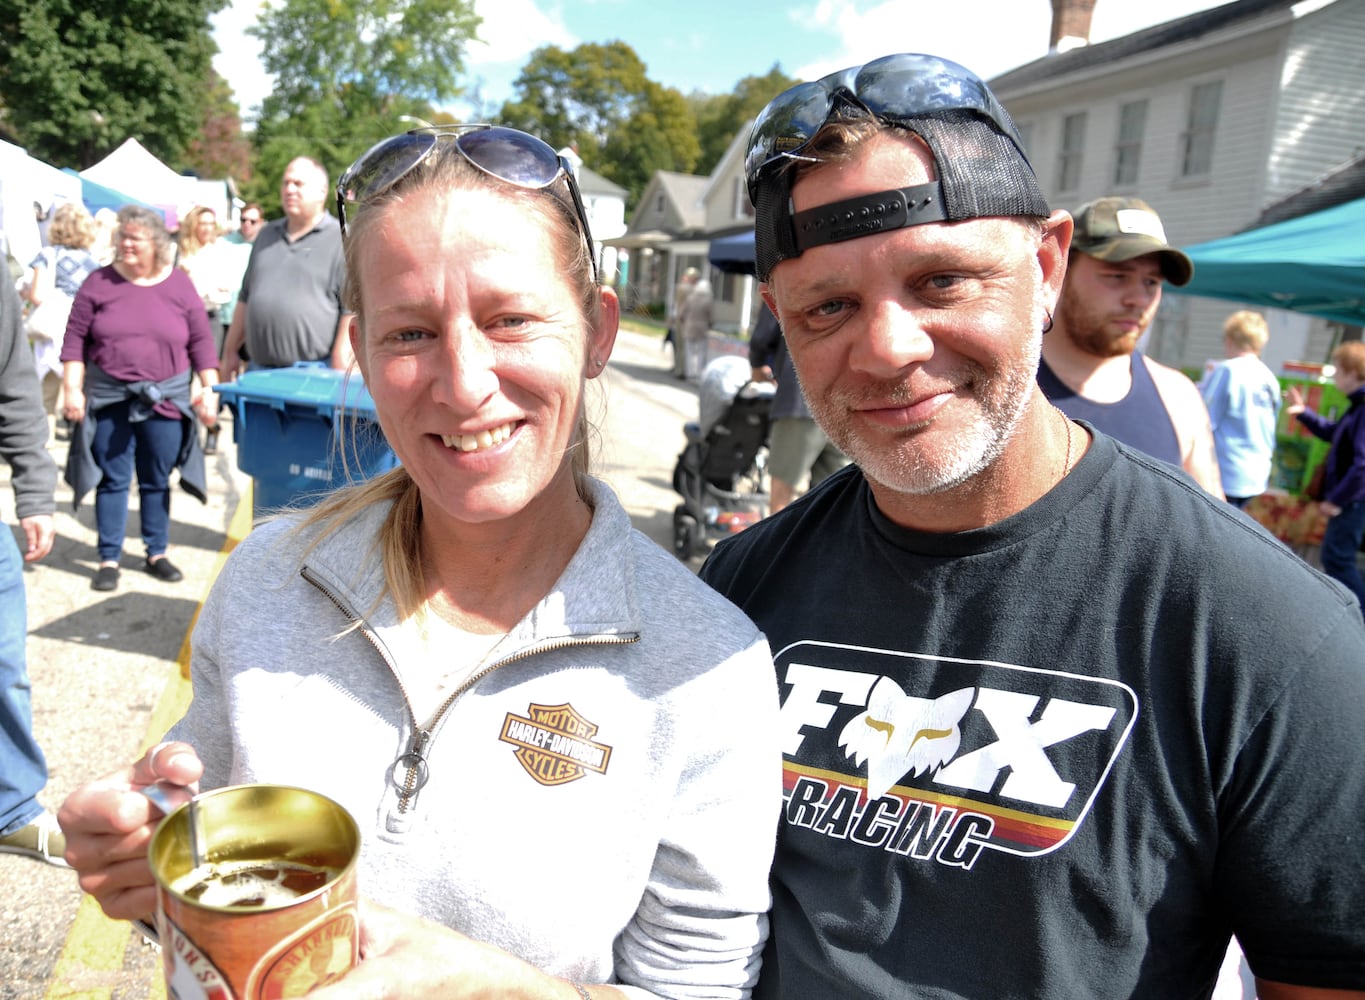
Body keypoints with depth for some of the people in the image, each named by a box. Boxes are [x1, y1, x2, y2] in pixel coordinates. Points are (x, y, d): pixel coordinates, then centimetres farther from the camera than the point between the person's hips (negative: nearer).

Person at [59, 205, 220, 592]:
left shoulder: (180, 285, 2)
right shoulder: (99, 283, 0)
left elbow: (201, 343, 2)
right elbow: (75, 339, 0)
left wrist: (210, 389, -5)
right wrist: (72, 389, -6)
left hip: (165, 400, 0)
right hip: (108, 399, 0)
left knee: (156, 481, 10)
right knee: (112, 479, 4)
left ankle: (156, 553, 22)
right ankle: (109, 559, 13)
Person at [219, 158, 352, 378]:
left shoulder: (342, 240, -3)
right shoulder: (267, 234, 19)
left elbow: (352, 309, -10)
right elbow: (245, 297, 24)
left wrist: (339, 374, -17)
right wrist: (231, 351, 20)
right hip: (259, 371, 6)